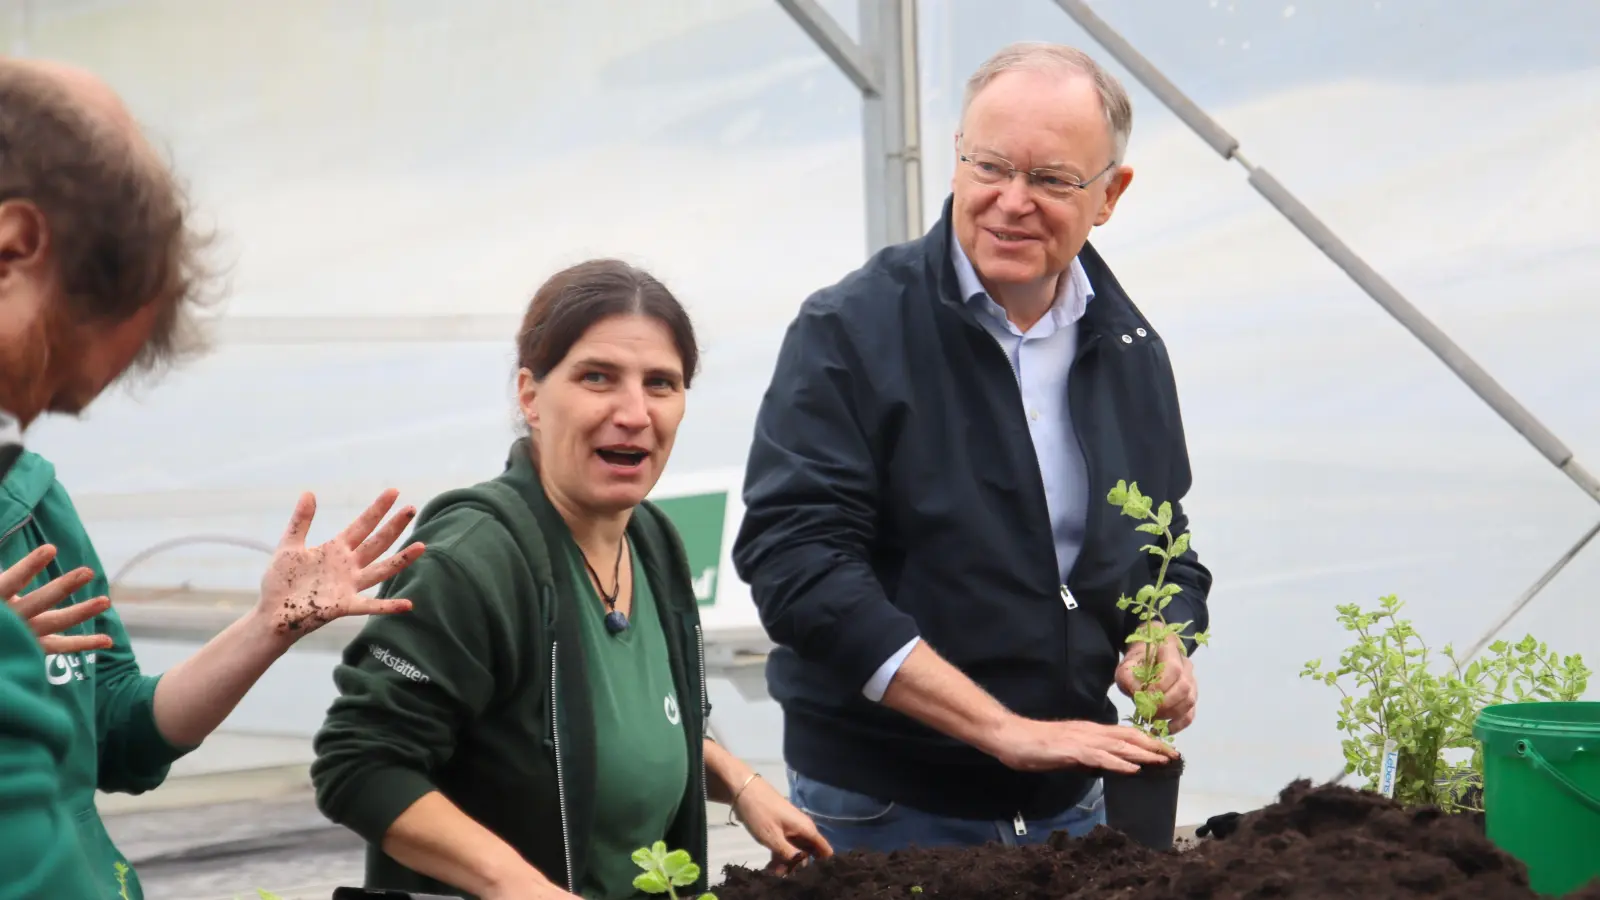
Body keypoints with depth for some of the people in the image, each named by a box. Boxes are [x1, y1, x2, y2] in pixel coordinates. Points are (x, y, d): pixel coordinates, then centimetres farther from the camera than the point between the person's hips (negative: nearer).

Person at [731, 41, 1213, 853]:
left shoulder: (1130, 351, 6)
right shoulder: (849, 332, -11)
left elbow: (1168, 550, 19)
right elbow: (798, 563, -20)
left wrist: (1164, 647, -5)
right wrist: (1005, 729, -24)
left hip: (1069, 807, 5)